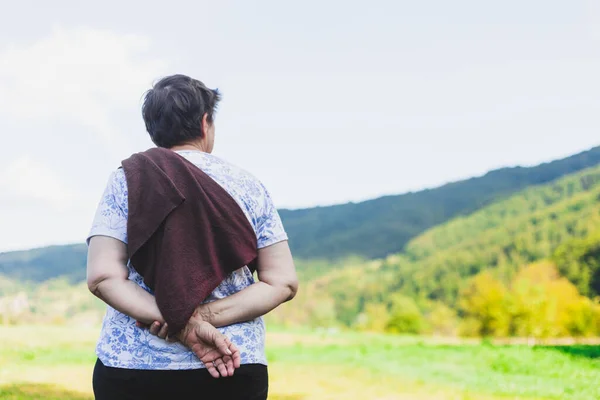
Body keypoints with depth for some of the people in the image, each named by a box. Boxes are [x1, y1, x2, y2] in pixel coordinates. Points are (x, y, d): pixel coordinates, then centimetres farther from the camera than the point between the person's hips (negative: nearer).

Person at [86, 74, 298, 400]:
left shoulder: (126, 180, 1)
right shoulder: (248, 185, 3)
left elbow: (102, 277, -10)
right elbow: (284, 282, -2)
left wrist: (184, 325, -15)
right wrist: (204, 317, -11)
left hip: (133, 365, 0)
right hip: (235, 370, 0)